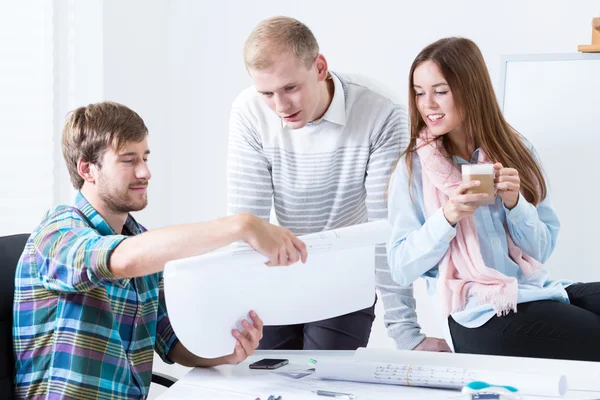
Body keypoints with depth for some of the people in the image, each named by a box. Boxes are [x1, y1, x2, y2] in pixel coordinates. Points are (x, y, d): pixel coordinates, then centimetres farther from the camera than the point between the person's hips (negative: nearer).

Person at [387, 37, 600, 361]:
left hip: (538, 292, 5)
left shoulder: (516, 152, 10)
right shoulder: (414, 168, 1)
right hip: (479, 317, -4)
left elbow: (542, 250, 10)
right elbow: (402, 269, -4)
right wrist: (448, 217, -18)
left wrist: (515, 203, -8)